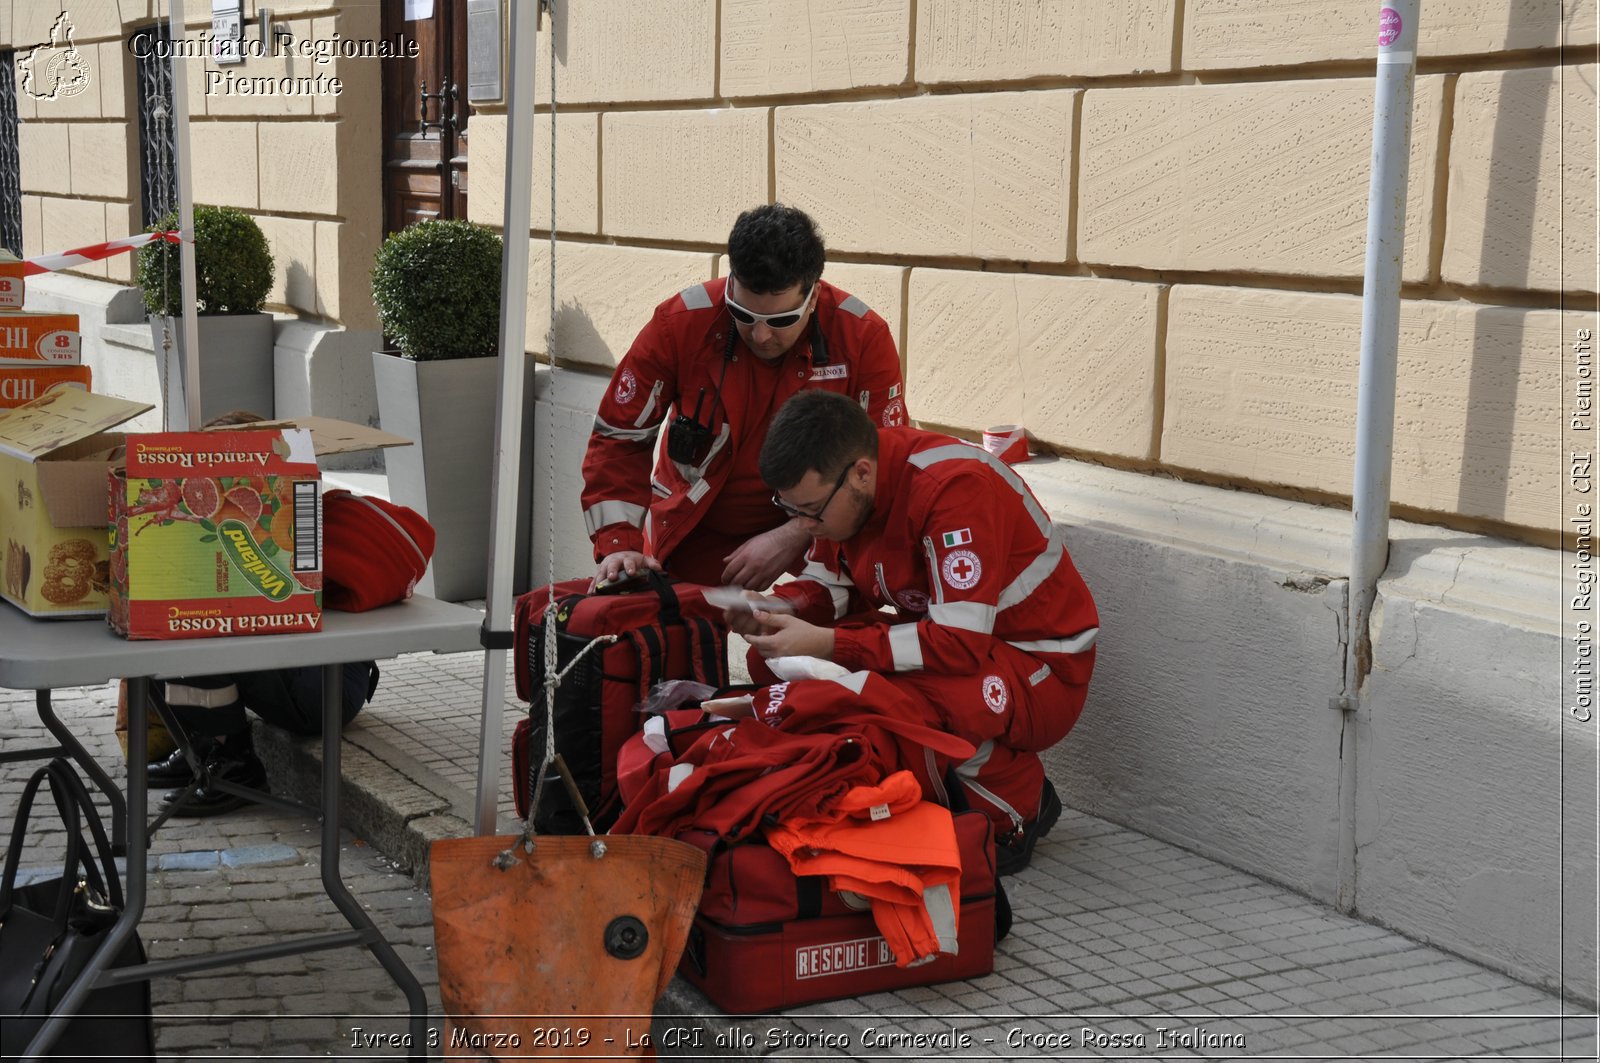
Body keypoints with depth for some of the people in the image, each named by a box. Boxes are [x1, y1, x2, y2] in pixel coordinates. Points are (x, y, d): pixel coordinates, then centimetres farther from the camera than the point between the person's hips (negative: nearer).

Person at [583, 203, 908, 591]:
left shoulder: (863, 338, -17)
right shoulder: (681, 323, -15)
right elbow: (618, 437, -7)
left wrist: (794, 537, -21)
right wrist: (620, 545, -19)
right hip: (691, 541, 0)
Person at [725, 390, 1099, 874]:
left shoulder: (954, 487, -29)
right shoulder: (832, 480, -7)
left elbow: (964, 644, -34)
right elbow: (830, 584, 7)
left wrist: (828, 645, -34)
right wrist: (778, 609, -16)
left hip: (1041, 669, -8)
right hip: (938, 637, 8)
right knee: (771, 660, -6)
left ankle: (1020, 804, -6)